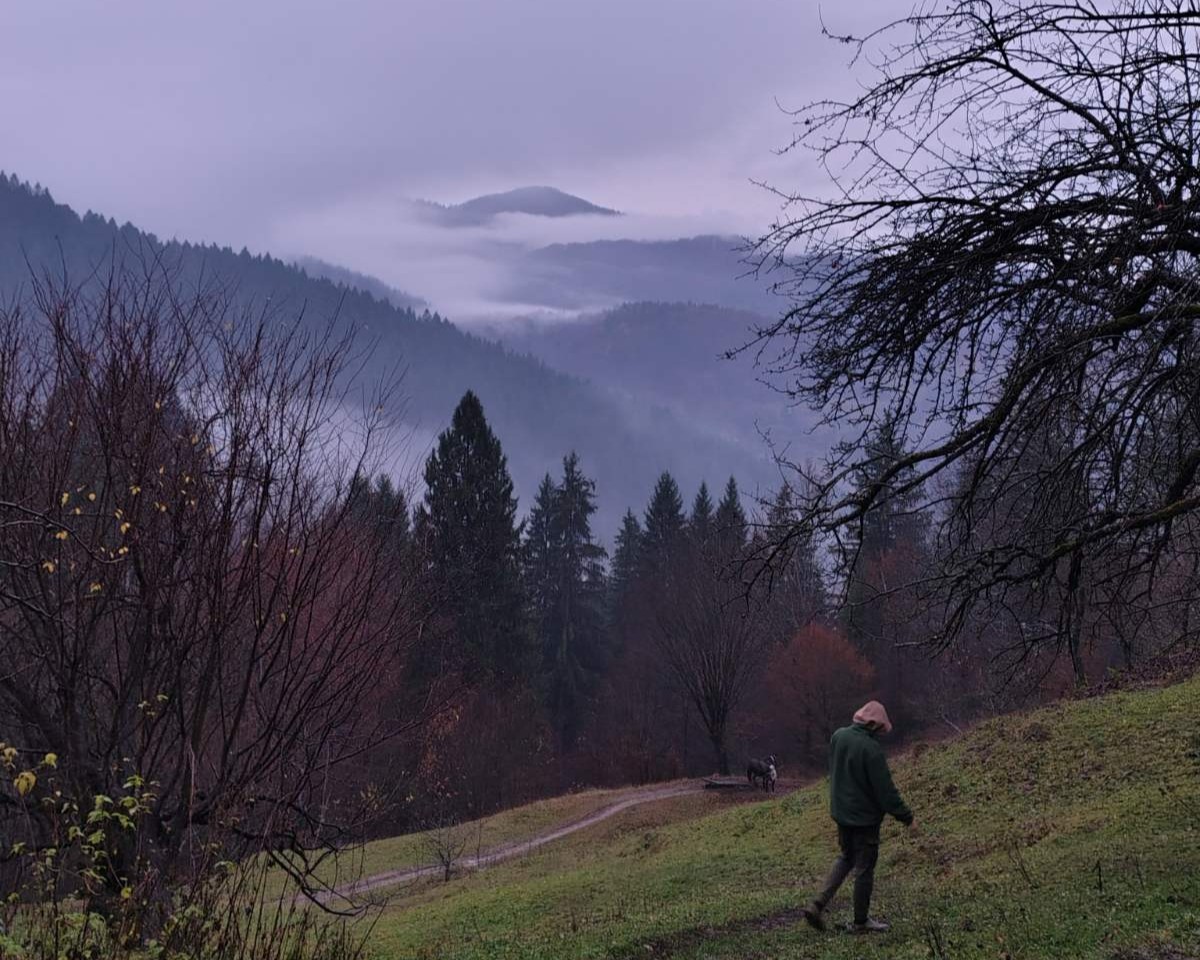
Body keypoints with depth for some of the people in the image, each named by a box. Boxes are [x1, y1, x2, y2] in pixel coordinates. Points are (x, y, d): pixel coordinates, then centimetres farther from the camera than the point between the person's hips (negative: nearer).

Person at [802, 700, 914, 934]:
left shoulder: (838, 737, -2)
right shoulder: (870, 748, -25)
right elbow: (885, 789, -21)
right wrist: (905, 815, -10)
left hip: (840, 812, 7)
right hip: (864, 817, -7)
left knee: (846, 857, 23)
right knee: (864, 867, 7)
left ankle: (818, 904, 12)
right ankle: (861, 921, 18)